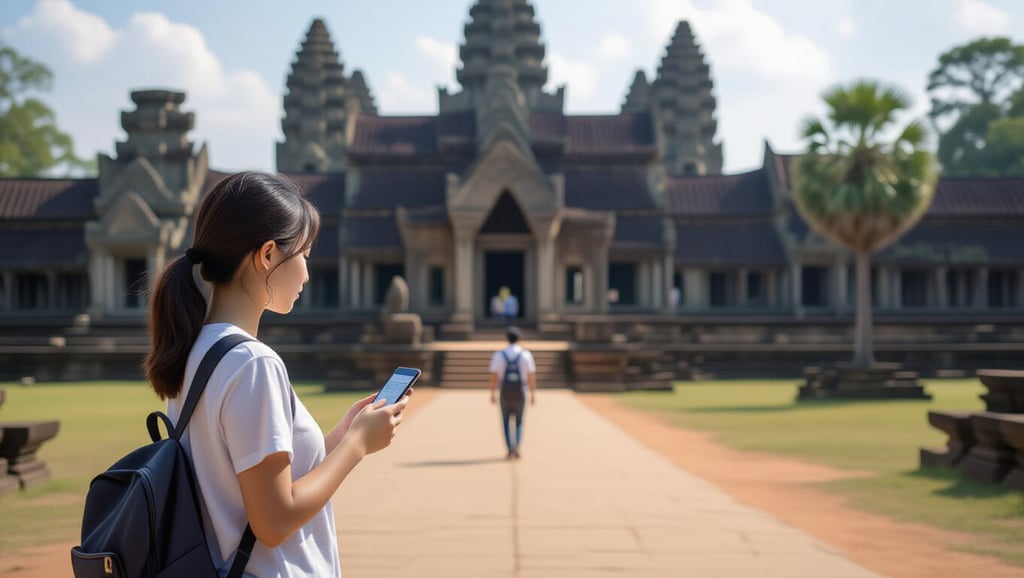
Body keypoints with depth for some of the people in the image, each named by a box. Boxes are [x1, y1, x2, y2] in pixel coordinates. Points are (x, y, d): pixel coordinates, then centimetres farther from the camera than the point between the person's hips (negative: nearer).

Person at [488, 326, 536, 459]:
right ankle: (516, 448, -5)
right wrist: (533, 394, 1)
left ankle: (510, 450, 8)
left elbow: (494, 376, -6)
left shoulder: (499, 355, -5)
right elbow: (531, 376, -7)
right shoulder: (525, 355, -5)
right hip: (520, 394, 0)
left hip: (505, 394, 0)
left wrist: (493, 394, 3)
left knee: (506, 422, 16)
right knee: (519, 422, 16)